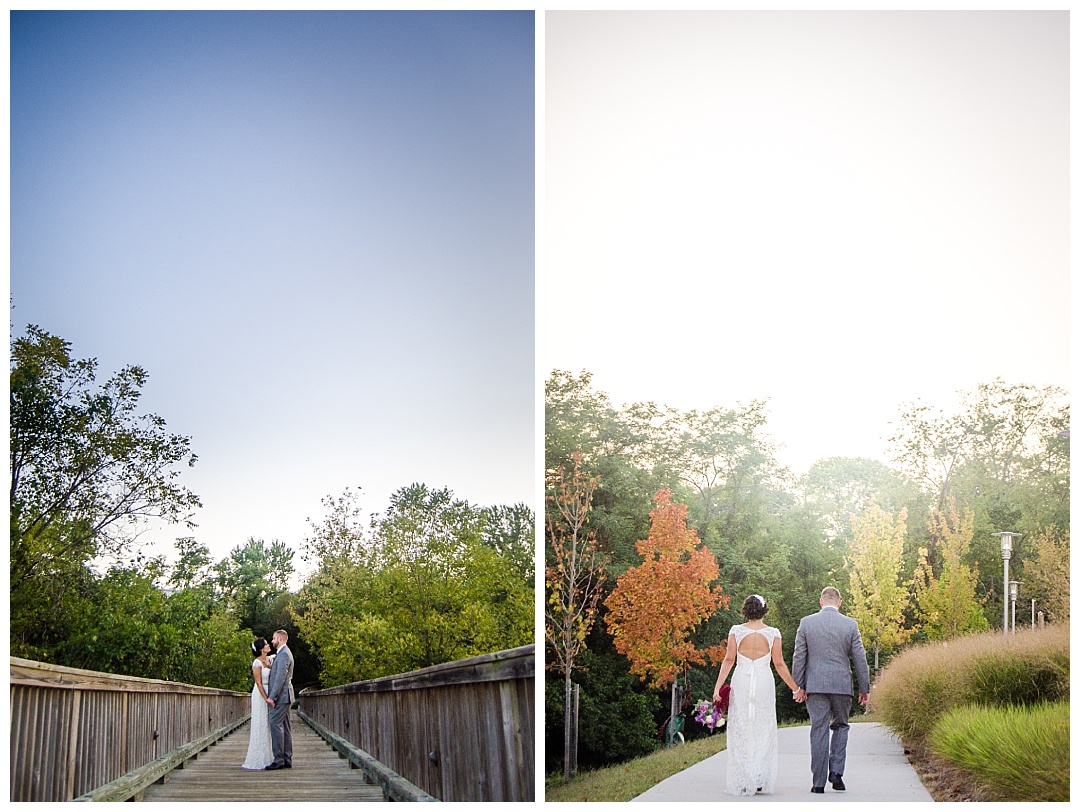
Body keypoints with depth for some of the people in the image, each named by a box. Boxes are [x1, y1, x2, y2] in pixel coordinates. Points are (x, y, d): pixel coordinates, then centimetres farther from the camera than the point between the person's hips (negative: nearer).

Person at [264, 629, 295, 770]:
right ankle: (287, 759, 9)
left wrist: (271, 696, -23)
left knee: (275, 724, -14)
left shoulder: (283, 654, -14)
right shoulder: (284, 653, 20)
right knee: (285, 727, 8)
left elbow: (280, 678, -21)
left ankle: (278, 759, -16)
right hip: (283, 696, 11)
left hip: (281, 695, -11)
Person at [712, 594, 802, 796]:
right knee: (763, 731, 10)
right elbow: (779, 664, 1)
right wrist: (795, 688, 9)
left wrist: (718, 686, -4)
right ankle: (760, 780, 2)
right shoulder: (773, 633, -1)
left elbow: (729, 660, -5)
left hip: (741, 682, 0)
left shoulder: (736, 631, -2)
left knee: (740, 731, 5)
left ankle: (742, 783, 3)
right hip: (764, 682, 0)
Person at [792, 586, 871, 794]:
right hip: (842, 684, 0)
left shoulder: (807, 623, 0)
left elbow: (799, 657, 1)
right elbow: (860, 658, 2)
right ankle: (836, 771, 3)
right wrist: (864, 688, 9)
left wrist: (798, 685, 6)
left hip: (815, 685, 0)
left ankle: (819, 782, 3)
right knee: (840, 726, 17)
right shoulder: (850, 625, 0)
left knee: (819, 730, 2)